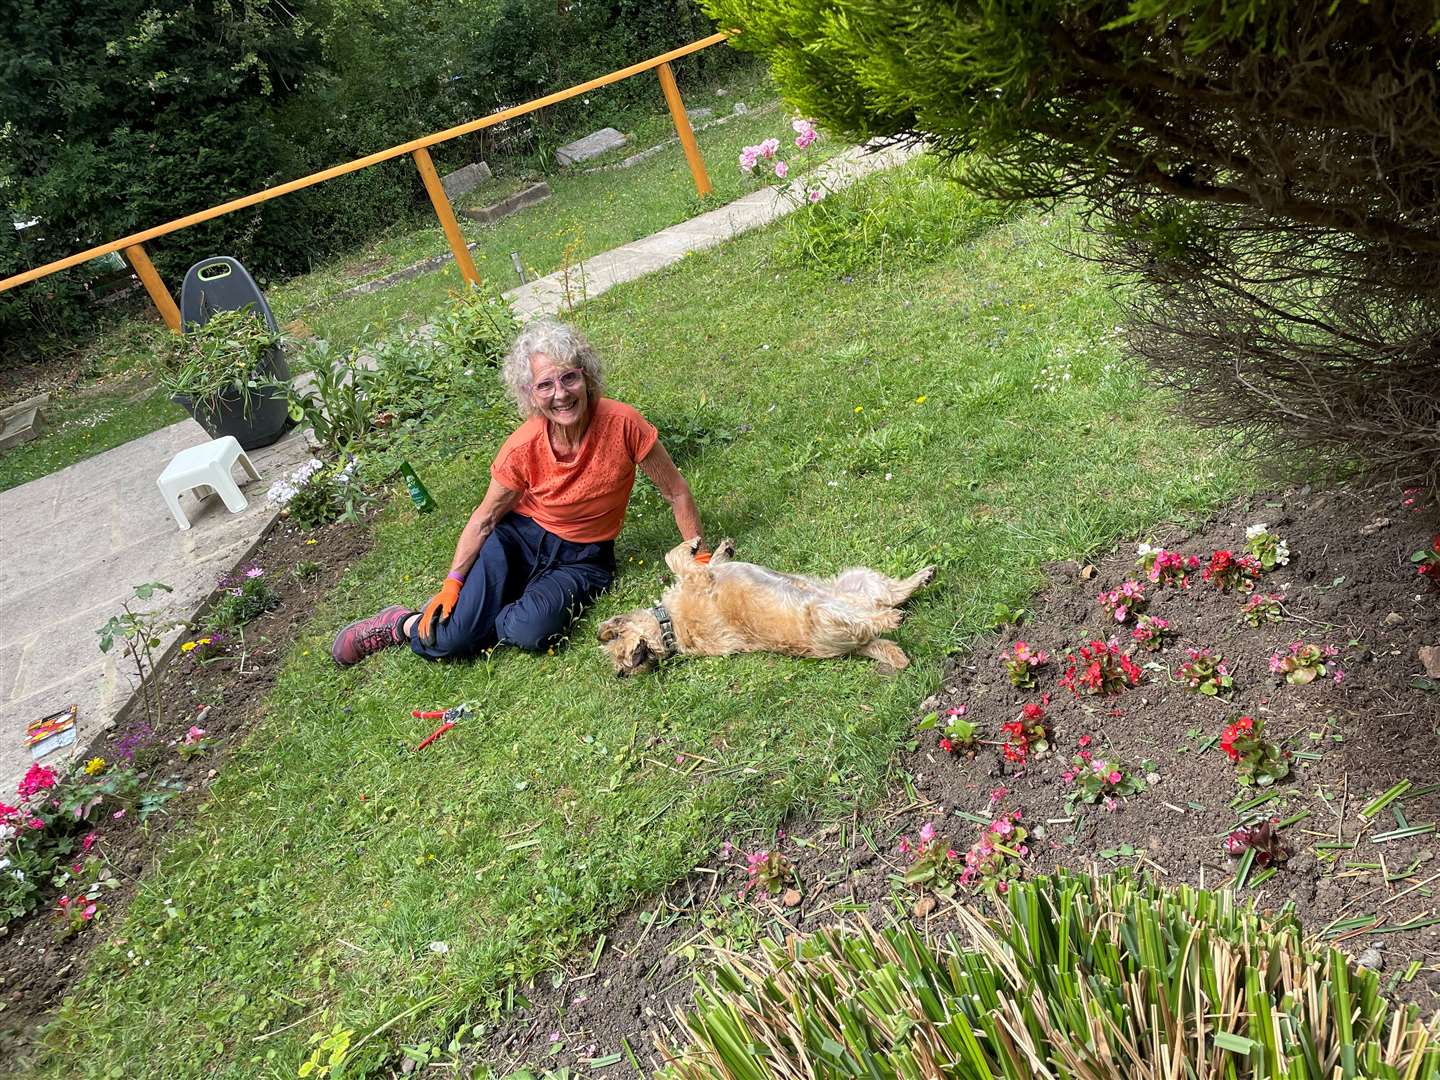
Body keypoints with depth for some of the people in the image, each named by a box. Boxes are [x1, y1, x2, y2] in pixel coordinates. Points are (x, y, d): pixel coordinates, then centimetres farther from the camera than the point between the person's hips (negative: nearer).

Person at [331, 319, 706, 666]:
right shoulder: (523, 447, -17)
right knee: (450, 639, -18)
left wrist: (700, 557, -8)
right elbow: (485, 517, -3)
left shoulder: (622, 423, -23)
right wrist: (452, 582, -8)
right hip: (520, 538, 0)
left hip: (582, 559, 0)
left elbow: (675, 491, -10)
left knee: (531, 632, -28)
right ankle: (404, 624, 18)